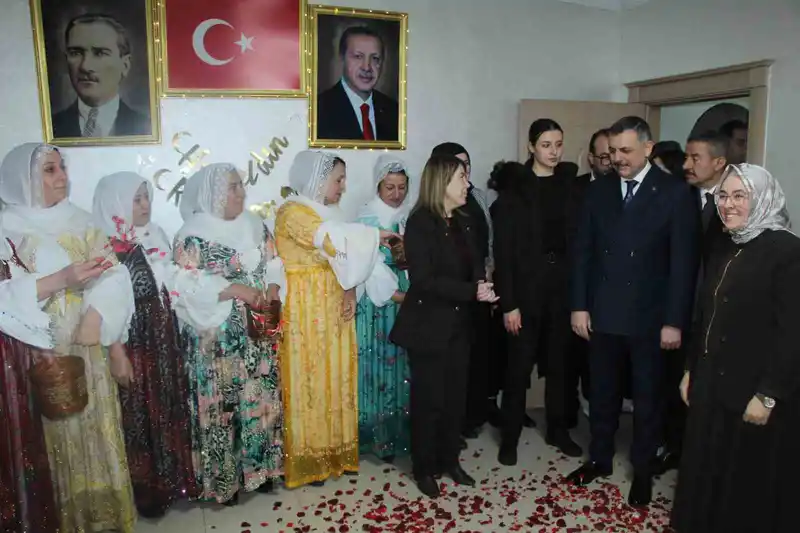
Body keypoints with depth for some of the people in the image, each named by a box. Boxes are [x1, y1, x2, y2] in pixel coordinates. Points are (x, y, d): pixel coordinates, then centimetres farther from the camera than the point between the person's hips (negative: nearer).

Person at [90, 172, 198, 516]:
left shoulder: (155, 236, 6)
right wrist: (116, 352, -17)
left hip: (164, 340, 6)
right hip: (132, 343, -6)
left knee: (169, 408, 15)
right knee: (139, 413, 7)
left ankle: (172, 479, 31)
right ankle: (145, 488, 24)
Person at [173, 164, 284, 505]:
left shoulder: (254, 225, 9)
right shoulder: (193, 234, -10)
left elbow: (274, 263, 11)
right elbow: (188, 285, -17)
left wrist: (272, 290, -8)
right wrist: (238, 289, -21)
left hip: (258, 334, 6)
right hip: (218, 339, -6)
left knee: (261, 398, 12)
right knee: (222, 404, 2)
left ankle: (259, 465, 29)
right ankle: (224, 478, 17)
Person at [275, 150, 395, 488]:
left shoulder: (329, 211, 13)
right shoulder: (293, 212, -13)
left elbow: (343, 257, 12)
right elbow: (334, 242, -26)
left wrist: (350, 293, -5)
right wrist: (374, 236, -14)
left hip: (335, 306, 8)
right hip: (307, 308, -8)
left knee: (336, 375, 11)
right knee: (310, 378, 0)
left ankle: (336, 452, 23)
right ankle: (309, 459, 13)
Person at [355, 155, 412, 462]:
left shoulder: (410, 216, 8)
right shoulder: (367, 218, -7)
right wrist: (396, 295, -14)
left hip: (409, 301, 5)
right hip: (378, 303, -4)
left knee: (404, 365, 9)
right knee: (380, 366, 0)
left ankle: (403, 431, 22)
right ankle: (380, 437, 12)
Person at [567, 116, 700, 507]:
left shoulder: (676, 193, -6)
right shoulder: (598, 190, 3)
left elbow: (684, 262, -8)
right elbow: (582, 250, 3)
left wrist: (674, 321, -10)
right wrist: (579, 305, -2)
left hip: (649, 317, -2)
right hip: (602, 313, 3)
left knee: (647, 397, 13)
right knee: (602, 392, 15)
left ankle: (642, 470, 31)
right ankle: (600, 458, 34)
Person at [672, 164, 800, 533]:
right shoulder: (724, 252, 11)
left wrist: (768, 395, -19)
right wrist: (691, 370, 15)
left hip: (755, 396, -7)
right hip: (712, 387, 7)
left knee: (748, 485, 9)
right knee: (706, 476, 16)